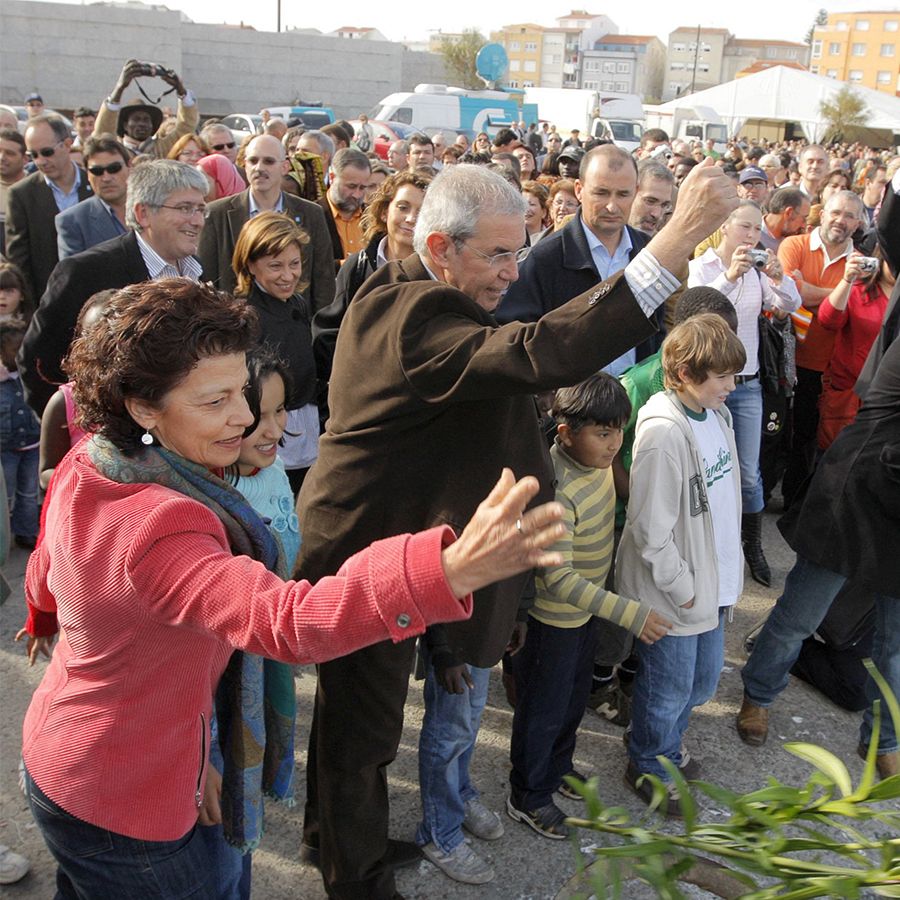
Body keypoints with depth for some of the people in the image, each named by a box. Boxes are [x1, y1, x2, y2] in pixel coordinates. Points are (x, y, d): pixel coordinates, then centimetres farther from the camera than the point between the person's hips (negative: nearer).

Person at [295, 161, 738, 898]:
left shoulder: (396, 295, 3)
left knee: (351, 711, 28)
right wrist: (680, 236, -47)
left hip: (364, 540, 10)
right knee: (367, 725, 11)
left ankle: (332, 837, 51)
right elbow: (538, 354, -46)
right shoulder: (414, 317, -30)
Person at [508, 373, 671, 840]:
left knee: (574, 696, 27)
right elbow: (559, 579, -34)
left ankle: (556, 767, 51)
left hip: (585, 609, 8)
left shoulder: (596, 462, -7)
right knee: (543, 710, 12)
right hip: (552, 620, -8)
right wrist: (628, 612, -34)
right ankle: (529, 798, 34)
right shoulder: (557, 491, -35)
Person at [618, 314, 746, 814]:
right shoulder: (663, 434, -27)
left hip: (712, 584, 8)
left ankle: (663, 744, 50)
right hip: (672, 597, -8)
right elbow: (650, 529, -24)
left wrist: (725, 574, 13)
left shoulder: (716, 413, 1)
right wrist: (683, 589, -16)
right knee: (669, 688, 12)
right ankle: (649, 767, 38)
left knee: (704, 678, 24)